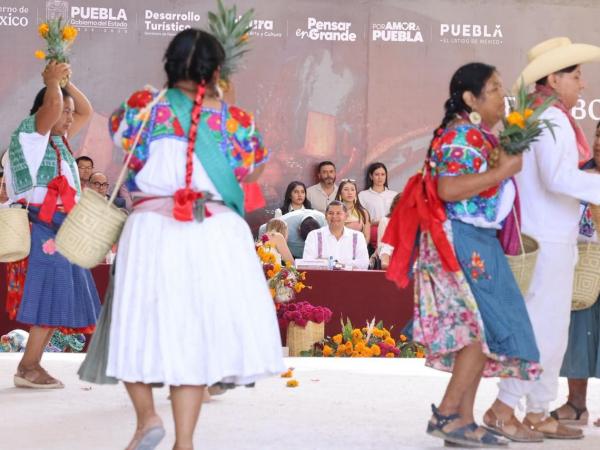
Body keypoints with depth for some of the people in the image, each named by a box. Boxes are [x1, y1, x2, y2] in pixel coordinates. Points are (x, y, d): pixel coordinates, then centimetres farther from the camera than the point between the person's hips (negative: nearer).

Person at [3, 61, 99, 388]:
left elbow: (86, 111, 29)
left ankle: (31, 366, 9)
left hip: (60, 230, 9)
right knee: (49, 299, -11)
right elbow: (53, 105, -22)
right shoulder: (30, 134, -3)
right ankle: (28, 367, -6)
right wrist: (53, 81, -8)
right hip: (41, 229, -9)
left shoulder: (59, 140, 21)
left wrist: (65, 80, 21)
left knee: (57, 301, 6)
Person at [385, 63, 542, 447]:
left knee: (477, 330, 8)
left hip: (477, 243, 10)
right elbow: (448, 189, -26)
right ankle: (447, 414, -6)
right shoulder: (460, 135, -14)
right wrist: (503, 171, -20)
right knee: (489, 326, -10)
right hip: (462, 243, -10)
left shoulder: (479, 136, 16)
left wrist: (507, 165, 15)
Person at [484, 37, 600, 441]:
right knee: (544, 332, -5)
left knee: (550, 332, 13)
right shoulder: (552, 120, -14)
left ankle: (538, 413, 17)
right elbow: (558, 177, -27)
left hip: (548, 240, 10)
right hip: (547, 243, -10)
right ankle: (502, 409, -1)